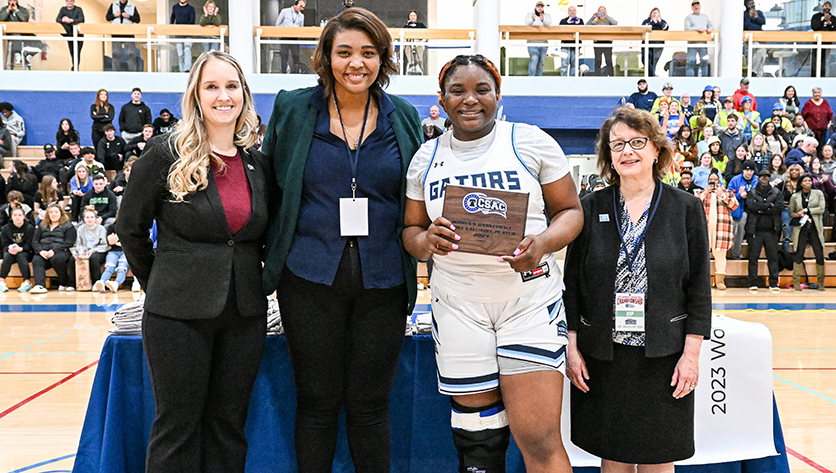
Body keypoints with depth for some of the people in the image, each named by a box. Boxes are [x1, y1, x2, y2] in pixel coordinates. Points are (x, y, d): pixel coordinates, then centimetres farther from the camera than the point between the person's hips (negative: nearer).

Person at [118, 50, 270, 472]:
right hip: (179, 314, -4)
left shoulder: (258, 164, 7)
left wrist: (252, 281, 11)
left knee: (229, 422, 11)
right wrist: (159, 285, 8)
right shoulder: (165, 155, -6)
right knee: (177, 425, 5)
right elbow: (130, 228, 3)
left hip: (245, 315, 4)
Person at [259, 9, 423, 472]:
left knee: (370, 404, 9)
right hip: (310, 277, -1)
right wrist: (274, 254, 7)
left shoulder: (403, 117, 6)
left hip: (382, 280, 1)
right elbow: (269, 187, 9)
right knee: (317, 401, 8)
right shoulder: (292, 108, 2)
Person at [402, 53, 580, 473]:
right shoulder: (426, 158, 10)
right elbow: (411, 230, 14)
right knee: (476, 439, 9)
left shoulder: (531, 141, 2)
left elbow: (570, 210, 5)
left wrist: (542, 243, -16)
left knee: (539, 439, -6)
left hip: (530, 297, -2)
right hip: (459, 304, 3)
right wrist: (426, 240, -10)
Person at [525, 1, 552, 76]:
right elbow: (527, 23, -13)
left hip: (543, 43, 3)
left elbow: (549, 24, -10)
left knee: (541, 62, 5)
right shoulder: (530, 14, 8)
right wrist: (533, 19, -37)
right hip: (533, 42, -3)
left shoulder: (547, 16, 12)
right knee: (534, 59, -21)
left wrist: (543, 20, -34)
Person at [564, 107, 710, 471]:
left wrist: (691, 353, -5)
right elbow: (572, 281, 4)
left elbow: (699, 286, 1)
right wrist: (572, 348, -1)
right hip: (601, 355, 1)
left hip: (664, 356, -1)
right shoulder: (591, 209, 3)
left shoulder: (686, 209, 1)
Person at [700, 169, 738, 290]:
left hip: (722, 226, 0)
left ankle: (720, 280, 2)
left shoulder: (727, 193, 16)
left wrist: (722, 195, -4)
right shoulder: (703, 193, 19)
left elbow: (735, 205, 0)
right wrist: (705, 193, -2)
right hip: (705, 225, 1)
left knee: (720, 253, -4)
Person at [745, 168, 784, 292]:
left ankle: (774, 283, 6)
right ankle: (753, 283, 4)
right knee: (753, 257, 0)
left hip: (771, 230, 1)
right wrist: (769, 205, -9)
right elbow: (751, 205, -12)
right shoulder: (752, 193, 7)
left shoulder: (776, 193, 11)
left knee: (773, 257, 1)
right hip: (755, 230, -1)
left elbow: (780, 206, -6)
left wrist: (762, 209, -11)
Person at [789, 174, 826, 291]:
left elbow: (821, 209, -3)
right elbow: (791, 213, 10)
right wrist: (799, 215, -10)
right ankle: (796, 282, 0)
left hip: (815, 227, 0)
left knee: (819, 255, -1)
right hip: (801, 228, 0)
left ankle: (821, 283, 9)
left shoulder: (818, 193, 7)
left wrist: (806, 210, -9)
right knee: (798, 254, -4)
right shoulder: (795, 196, 8)